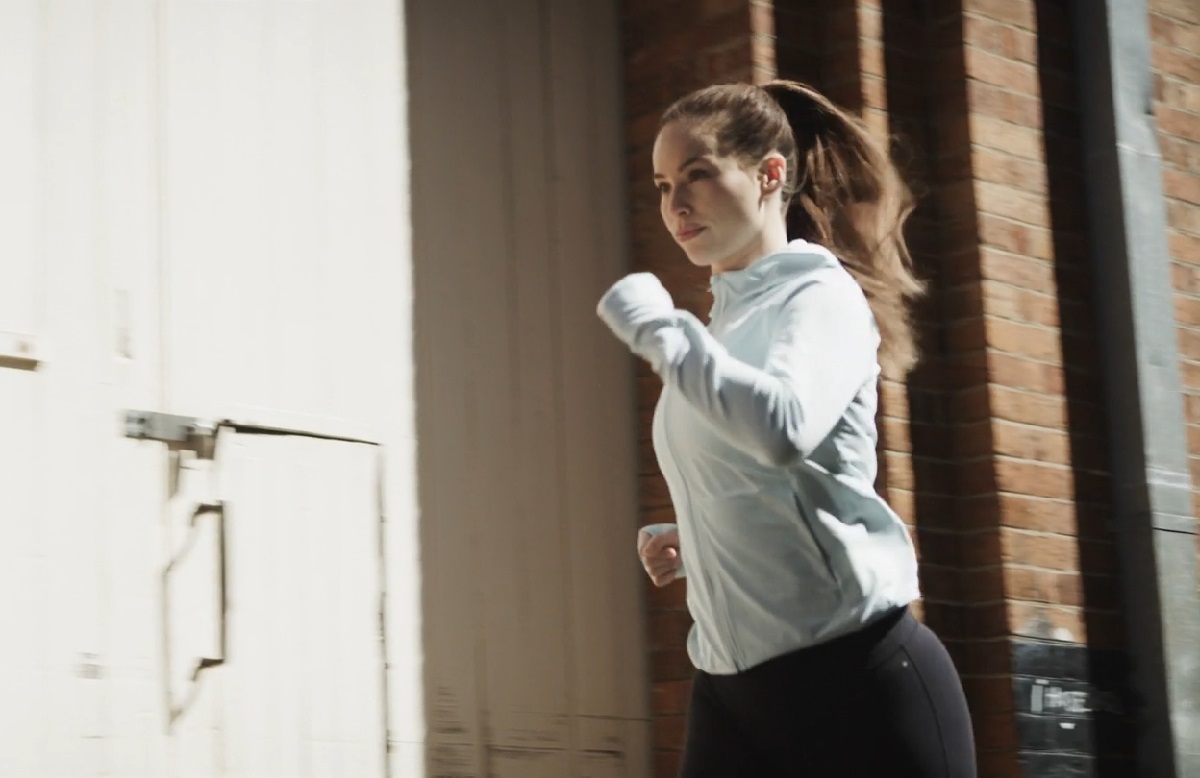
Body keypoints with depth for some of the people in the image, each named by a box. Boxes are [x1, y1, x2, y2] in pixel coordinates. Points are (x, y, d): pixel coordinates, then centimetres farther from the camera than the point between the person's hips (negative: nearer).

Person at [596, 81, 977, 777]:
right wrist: (687, 544, 7)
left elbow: (786, 427, -29)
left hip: (853, 675, -7)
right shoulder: (722, 321, 16)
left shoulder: (822, 295, -6)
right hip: (732, 680, 7)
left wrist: (657, 329, -18)